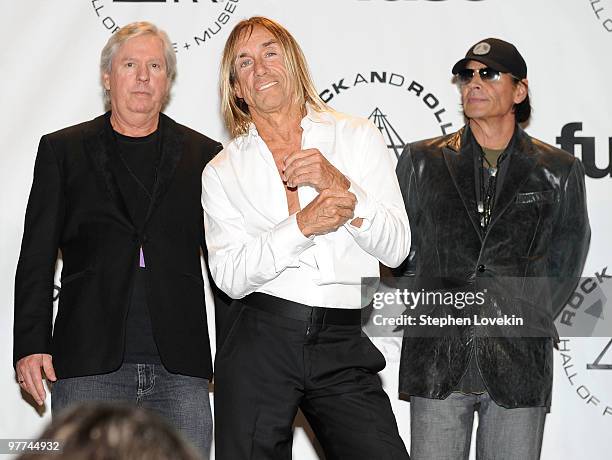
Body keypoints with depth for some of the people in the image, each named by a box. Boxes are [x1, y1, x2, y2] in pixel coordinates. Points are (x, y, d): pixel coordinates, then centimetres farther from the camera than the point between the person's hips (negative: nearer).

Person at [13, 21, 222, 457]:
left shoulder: (204, 155, 12)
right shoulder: (62, 150, 11)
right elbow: (37, 258, 8)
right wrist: (30, 346, -1)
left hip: (181, 367, 1)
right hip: (90, 367, -1)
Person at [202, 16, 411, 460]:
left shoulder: (358, 137, 9)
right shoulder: (222, 171, 8)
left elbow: (396, 248, 1)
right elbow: (231, 276, -4)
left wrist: (340, 184, -13)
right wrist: (302, 226, -16)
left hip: (345, 345, 0)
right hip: (260, 343, 0)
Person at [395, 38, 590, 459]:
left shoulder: (559, 172, 7)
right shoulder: (421, 161, 9)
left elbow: (566, 259, 16)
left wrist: (529, 318, 13)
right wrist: (433, 311, 12)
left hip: (519, 364, 0)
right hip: (436, 360, 0)